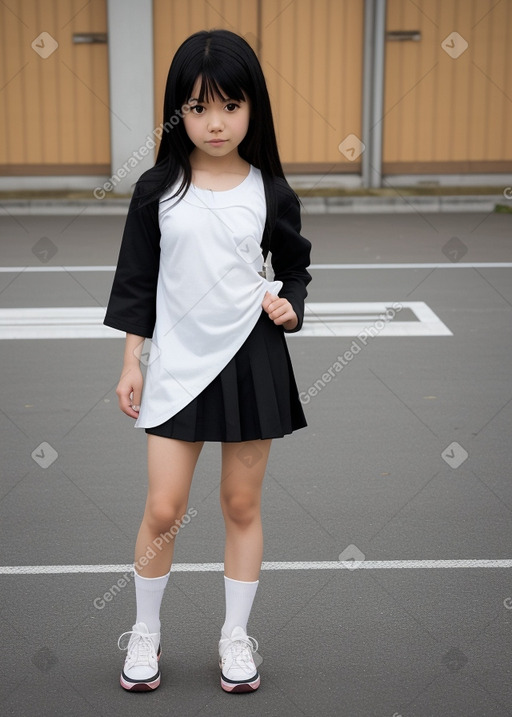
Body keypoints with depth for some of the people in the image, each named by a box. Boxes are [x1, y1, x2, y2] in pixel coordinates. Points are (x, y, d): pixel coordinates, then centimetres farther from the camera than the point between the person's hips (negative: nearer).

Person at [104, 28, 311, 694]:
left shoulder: (270, 194, -1)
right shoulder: (158, 189, -3)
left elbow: (295, 268, 11)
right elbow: (137, 279, 3)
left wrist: (288, 305, -10)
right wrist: (131, 362, 2)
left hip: (252, 359, 1)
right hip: (178, 364, 0)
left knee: (242, 504, 11)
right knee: (164, 509, 1)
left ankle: (236, 635, 27)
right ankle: (146, 633, 24)